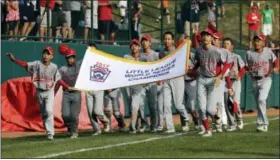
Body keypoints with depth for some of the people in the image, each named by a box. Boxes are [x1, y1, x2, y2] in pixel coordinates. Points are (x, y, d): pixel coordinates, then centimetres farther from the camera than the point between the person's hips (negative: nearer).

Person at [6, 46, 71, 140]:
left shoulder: (54, 67, -4)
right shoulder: (37, 64, -5)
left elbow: (58, 80, 3)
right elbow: (24, 64, -16)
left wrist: (67, 87, -2)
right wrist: (13, 59, -29)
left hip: (49, 92, -2)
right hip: (39, 92, 2)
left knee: (49, 111, -19)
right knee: (43, 113, 11)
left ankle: (50, 133, -16)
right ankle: (49, 131, 26)